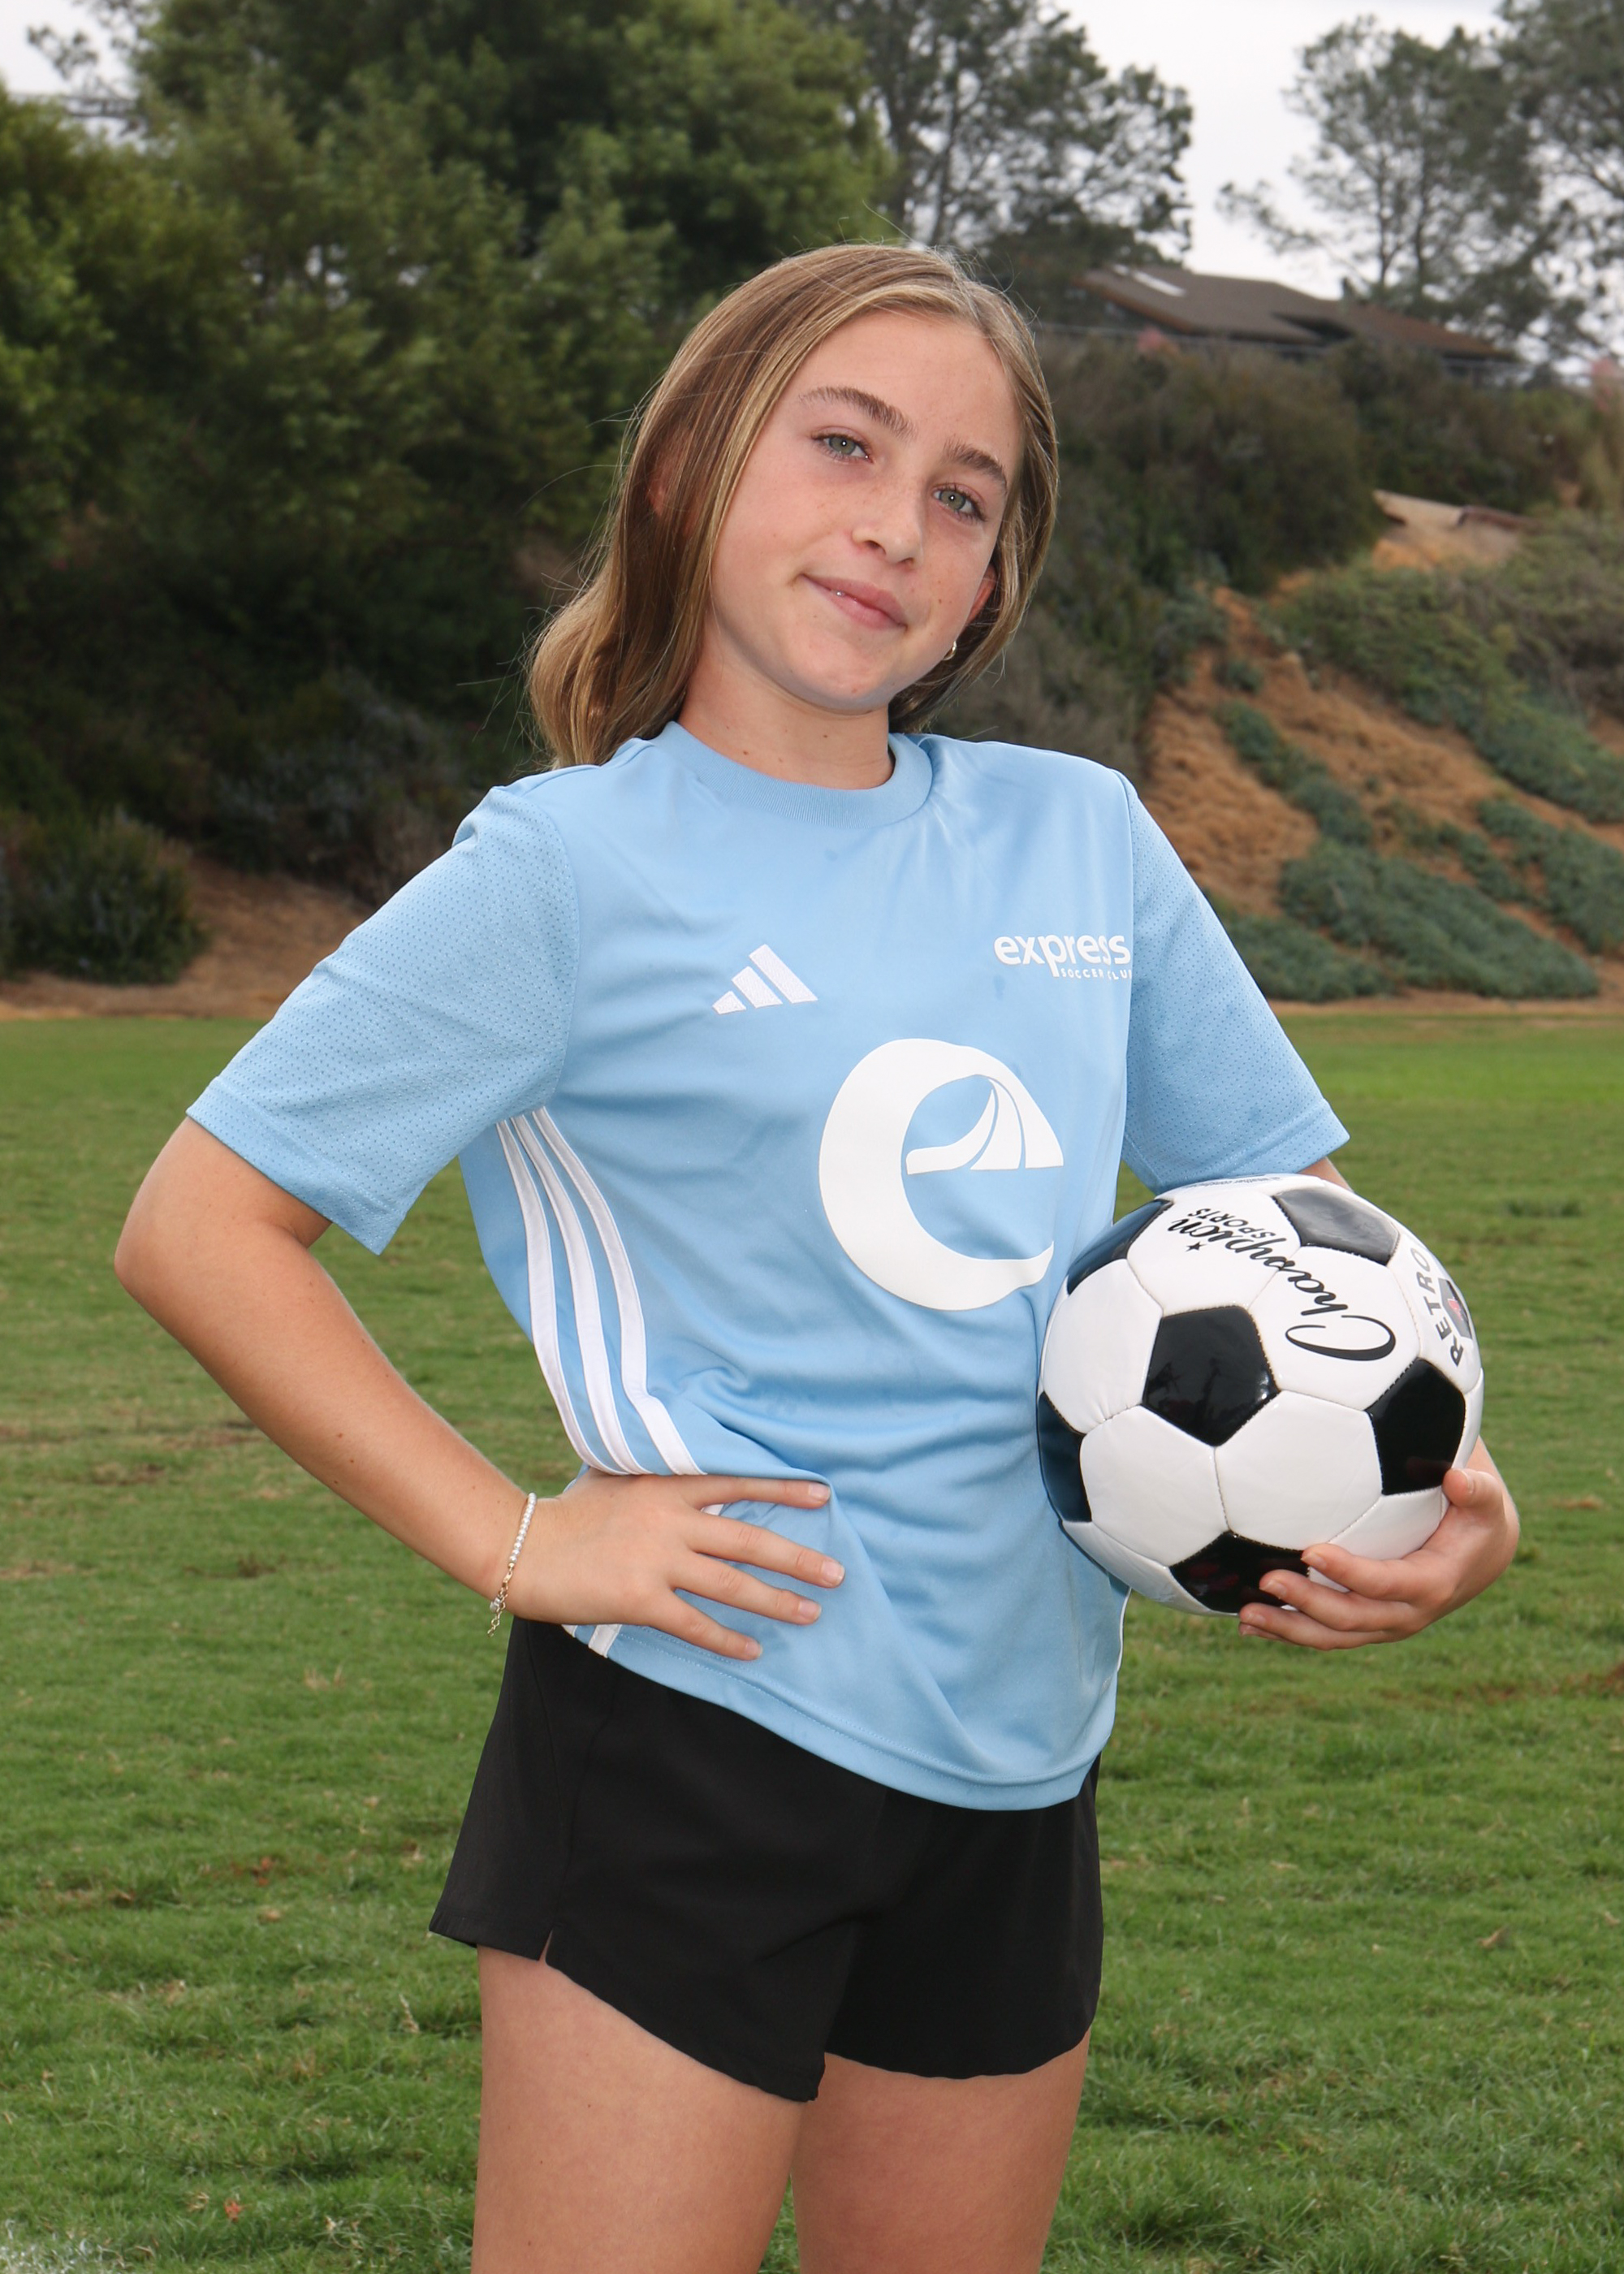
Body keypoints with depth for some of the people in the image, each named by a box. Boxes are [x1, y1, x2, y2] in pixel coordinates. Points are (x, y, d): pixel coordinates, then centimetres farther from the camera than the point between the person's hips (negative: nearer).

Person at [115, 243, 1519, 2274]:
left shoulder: (1084, 837, 7)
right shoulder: (576, 867, -6)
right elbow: (198, 1223, -7)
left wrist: (1443, 1473, -3)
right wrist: (513, 1539, -14)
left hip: (1019, 1769, 6)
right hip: (696, 1744, -5)